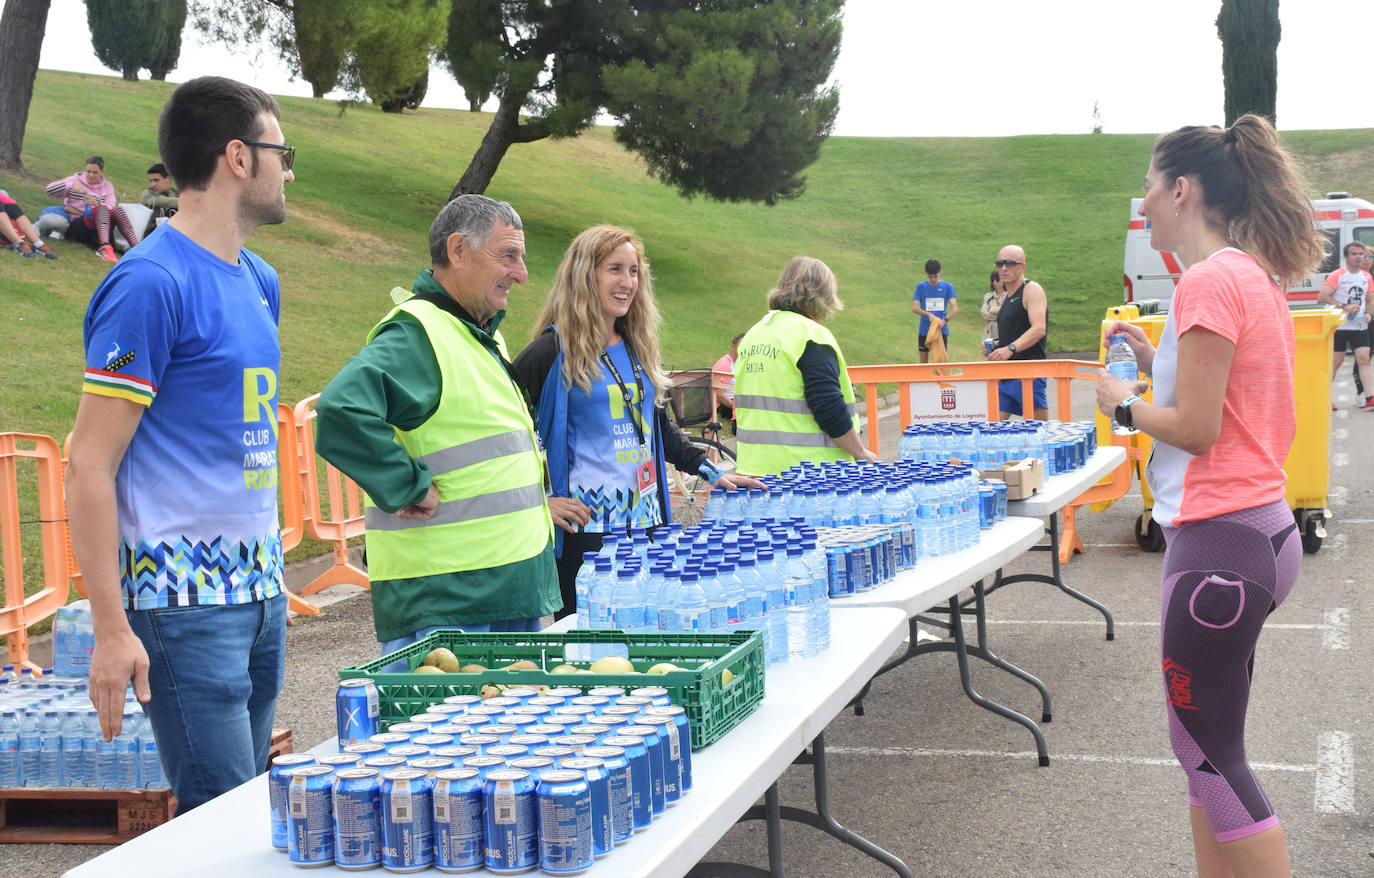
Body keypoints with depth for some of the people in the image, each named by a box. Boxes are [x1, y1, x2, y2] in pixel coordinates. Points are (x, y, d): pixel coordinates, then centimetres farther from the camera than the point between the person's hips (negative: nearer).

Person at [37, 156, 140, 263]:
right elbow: (49, 189, -4)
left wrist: (96, 204, -21)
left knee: (117, 210, -27)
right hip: (76, 227, -3)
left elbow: (110, 208, -1)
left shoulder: (107, 186, 17)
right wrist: (72, 186, -18)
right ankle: (105, 247, -57)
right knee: (102, 209, -32)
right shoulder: (76, 180, 11)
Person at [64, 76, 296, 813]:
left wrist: (270, 570, 16)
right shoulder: (150, 283, -13)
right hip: (189, 604, -8)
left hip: (260, 589, 8)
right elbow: (90, 464, -15)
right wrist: (111, 628, -18)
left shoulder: (259, 282, 13)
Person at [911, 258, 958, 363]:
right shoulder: (921, 286, -1)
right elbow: (914, 308, -7)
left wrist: (945, 320, -28)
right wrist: (929, 315, -24)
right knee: (924, 360, 6)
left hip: (942, 330, 0)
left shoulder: (947, 287, -2)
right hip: (924, 330, 0)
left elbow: (955, 308, -10)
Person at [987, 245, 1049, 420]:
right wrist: (996, 346, 10)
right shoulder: (1007, 297, 20)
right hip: (1004, 377, 8)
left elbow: (1039, 329, -21)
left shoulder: (1032, 289, -6)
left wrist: (1010, 349, -32)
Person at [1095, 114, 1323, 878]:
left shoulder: (1211, 280, -17)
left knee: (1208, 750, -1)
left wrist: (1125, 404, -2)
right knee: (1208, 740, 17)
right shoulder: (1256, 276, 14)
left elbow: (1196, 428, -19)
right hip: (1261, 528, 10)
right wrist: (1158, 363, 13)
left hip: (1220, 540, -10)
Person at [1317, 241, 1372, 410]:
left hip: (1360, 326, 4)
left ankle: (1369, 398, -12)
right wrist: (1344, 307, -22)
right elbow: (1322, 297, -16)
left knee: (1364, 359, -6)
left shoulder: (1366, 277, 10)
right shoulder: (1337, 275, -7)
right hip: (1340, 325, -4)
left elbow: (1369, 300, 21)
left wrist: (1368, 313, 0)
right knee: (1336, 361, 0)